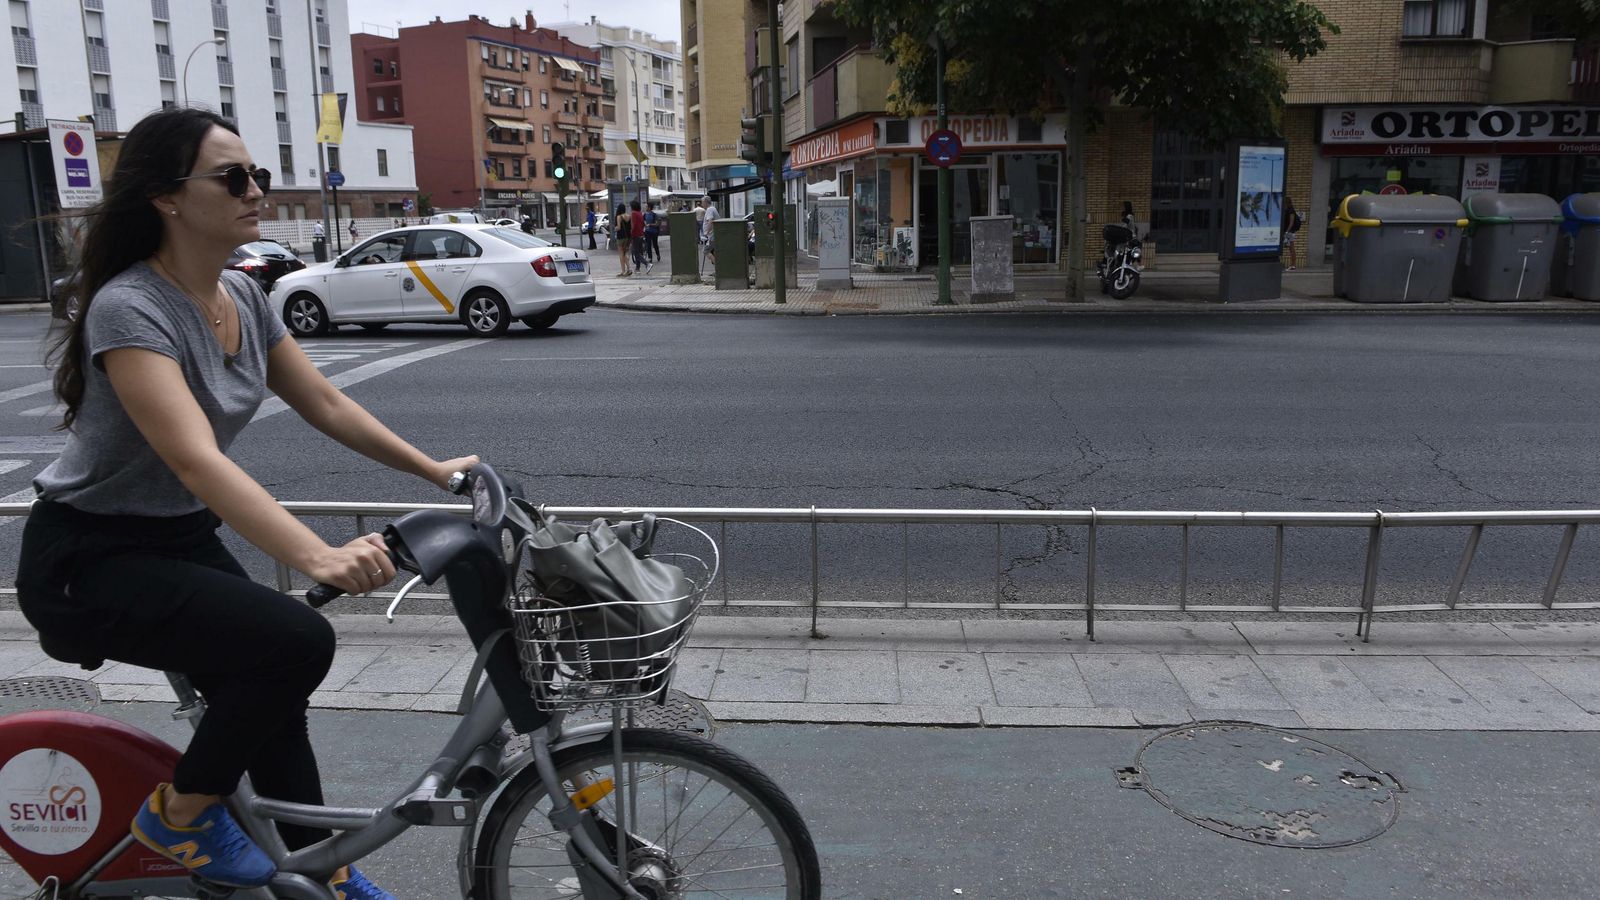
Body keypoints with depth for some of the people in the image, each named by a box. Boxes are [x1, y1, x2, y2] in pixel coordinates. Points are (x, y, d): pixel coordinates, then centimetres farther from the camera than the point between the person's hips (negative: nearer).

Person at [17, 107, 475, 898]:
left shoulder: (243, 298, -1)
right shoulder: (129, 309, -26)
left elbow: (326, 404, 6)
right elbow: (196, 459, -39)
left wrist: (433, 469, 1)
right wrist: (319, 556, -52)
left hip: (182, 539, 8)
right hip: (87, 560, -8)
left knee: (271, 691, 7)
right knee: (296, 641, -25)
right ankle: (179, 815, 1)